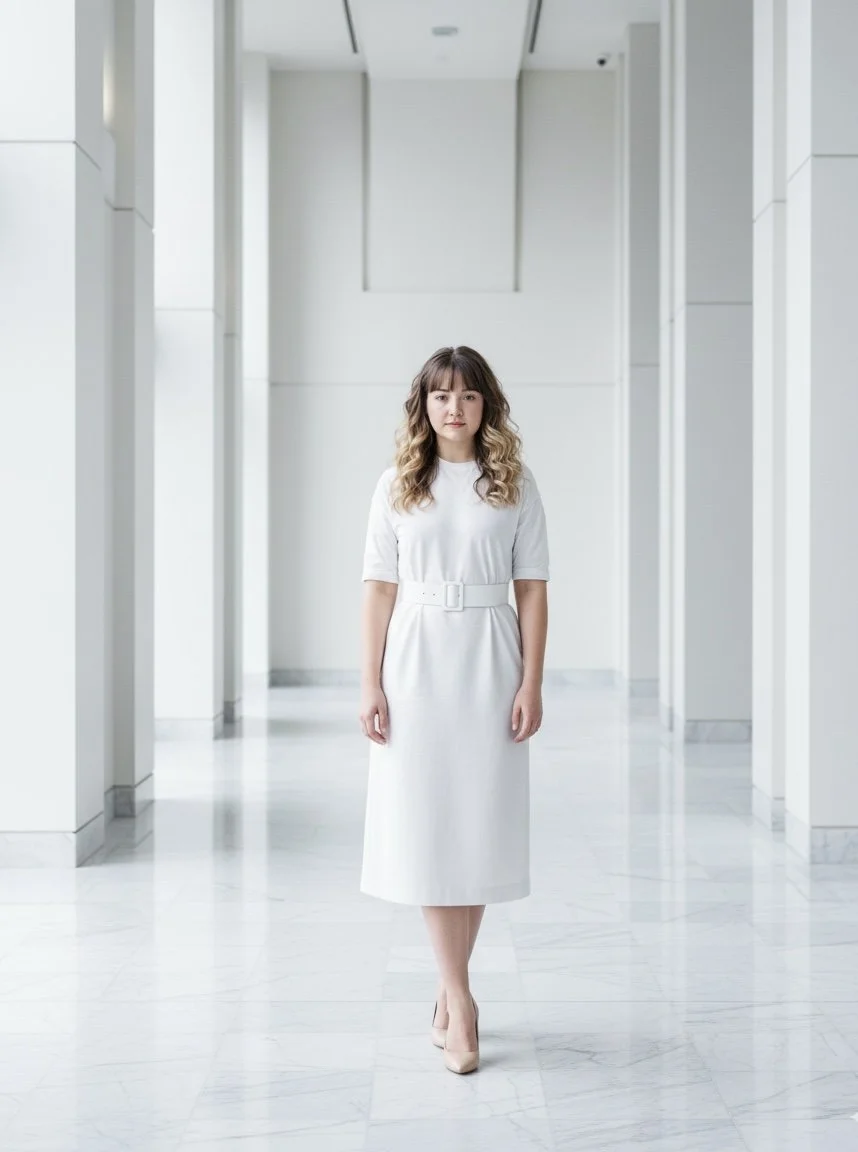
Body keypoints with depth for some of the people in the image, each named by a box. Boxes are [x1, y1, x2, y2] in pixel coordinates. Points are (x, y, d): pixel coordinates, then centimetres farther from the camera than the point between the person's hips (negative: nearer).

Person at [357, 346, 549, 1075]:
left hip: (488, 664, 0)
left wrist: (531, 684, -5)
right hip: (417, 662, 0)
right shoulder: (397, 487, 6)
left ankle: (450, 993, 17)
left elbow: (532, 589, 3)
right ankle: (459, 997, 3)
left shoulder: (515, 486, 5)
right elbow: (380, 590, 3)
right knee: (426, 826, -3)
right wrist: (371, 685, -3)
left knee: (480, 824, 3)